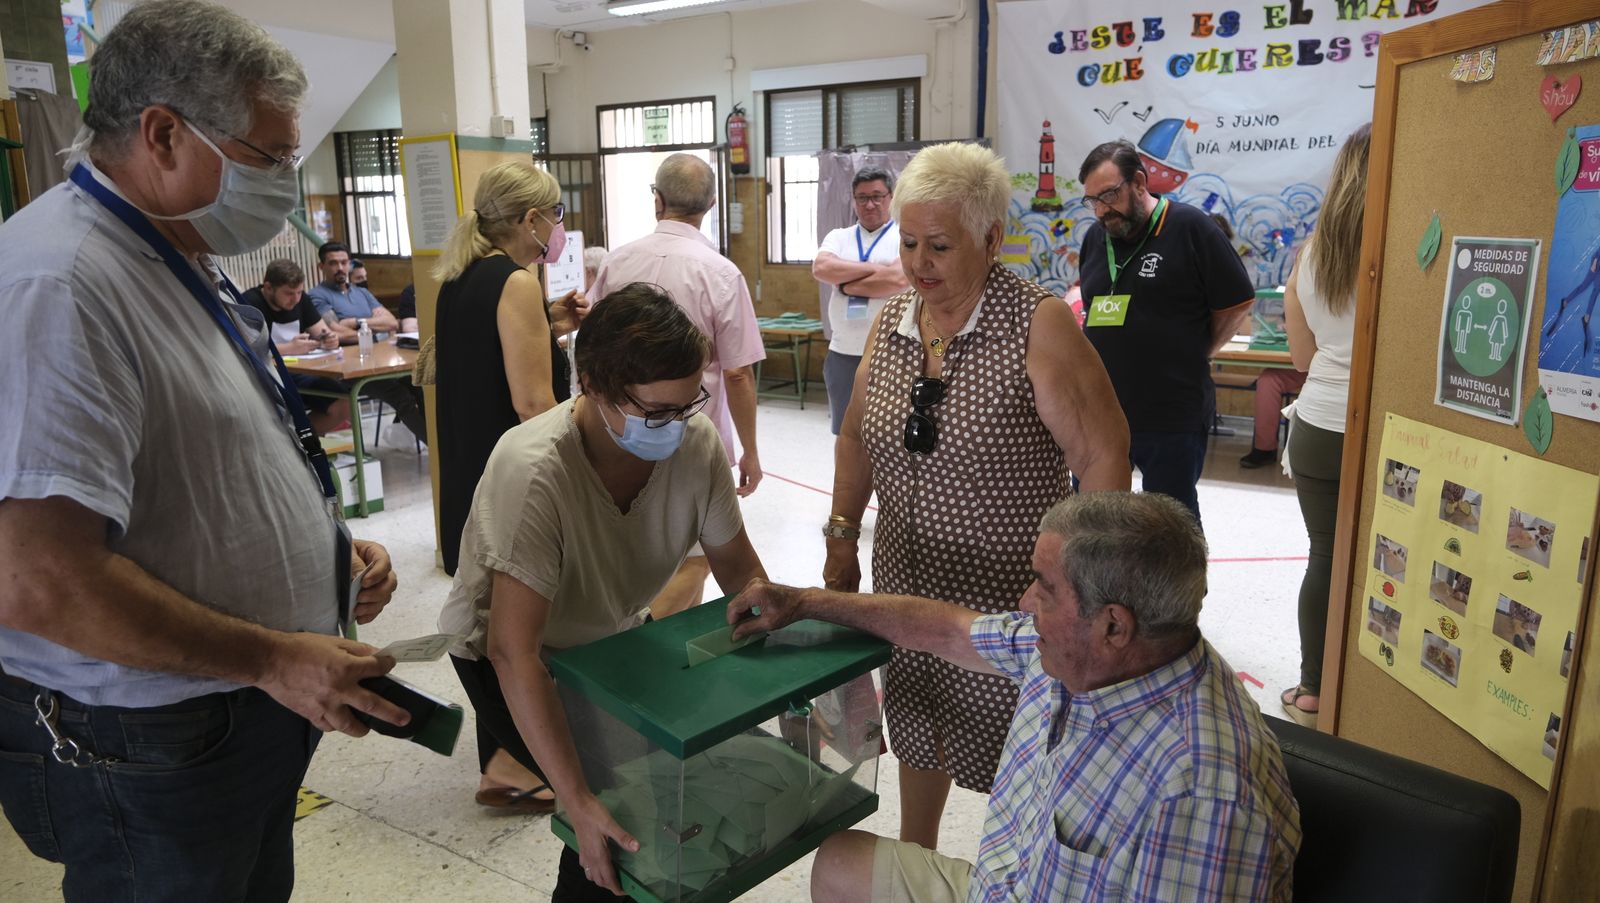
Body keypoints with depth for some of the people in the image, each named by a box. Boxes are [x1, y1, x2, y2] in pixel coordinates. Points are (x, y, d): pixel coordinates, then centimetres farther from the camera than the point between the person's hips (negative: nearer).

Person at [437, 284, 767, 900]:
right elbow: (514, 651, -37)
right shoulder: (533, 469, -37)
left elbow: (740, 571, -9)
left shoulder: (697, 442, -22)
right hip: (507, 655, -5)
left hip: (616, 632, 5)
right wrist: (579, 804, -39)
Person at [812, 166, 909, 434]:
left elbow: (898, 280, -19)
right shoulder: (838, 237, 12)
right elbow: (821, 269, -8)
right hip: (843, 352, 4)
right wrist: (874, 268, -12)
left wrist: (845, 285, -7)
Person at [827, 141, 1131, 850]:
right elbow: (857, 436, 14)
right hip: (905, 581, 6)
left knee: (1009, 762, 8)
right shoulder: (890, 324, 3)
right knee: (915, 733, 23)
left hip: (1007, 597, -5)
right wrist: (842, 538, 10)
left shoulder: (1038, 326, -15)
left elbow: (1103, 455, -15)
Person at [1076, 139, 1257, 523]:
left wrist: (1192, 357, 1)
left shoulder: (1191, 228, -9)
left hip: (1172, 415, -6)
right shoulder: (1095, 237, 9)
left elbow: (1237, 304, -4)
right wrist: (1113, 357, 11)